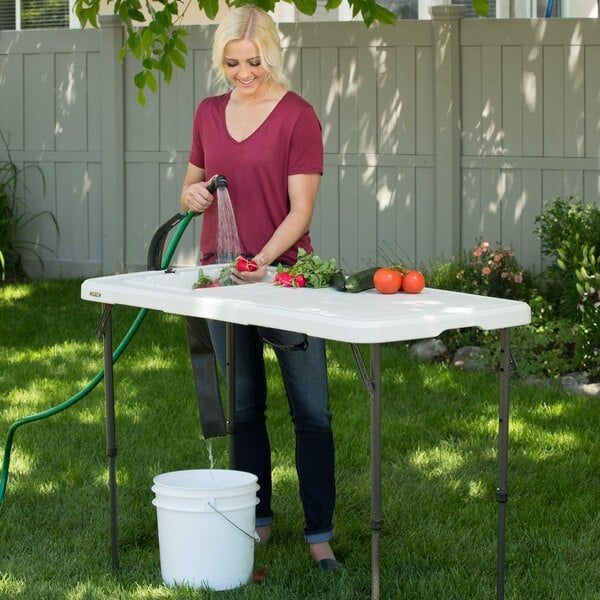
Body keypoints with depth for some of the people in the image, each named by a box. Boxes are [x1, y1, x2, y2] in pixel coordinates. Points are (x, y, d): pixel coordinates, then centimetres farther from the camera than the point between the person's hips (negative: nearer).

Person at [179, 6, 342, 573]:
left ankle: (320, 534, 0)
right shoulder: (209, 113, 8)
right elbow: (192, 188, 18)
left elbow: (300, 209, -12)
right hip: (220, 273, 5)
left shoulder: (298, 116, -8)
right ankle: (257, 519, 22)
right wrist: (193, 195, -6)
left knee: (311, 410, -4)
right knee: (242, 407, 12)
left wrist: (264, 259, -26)